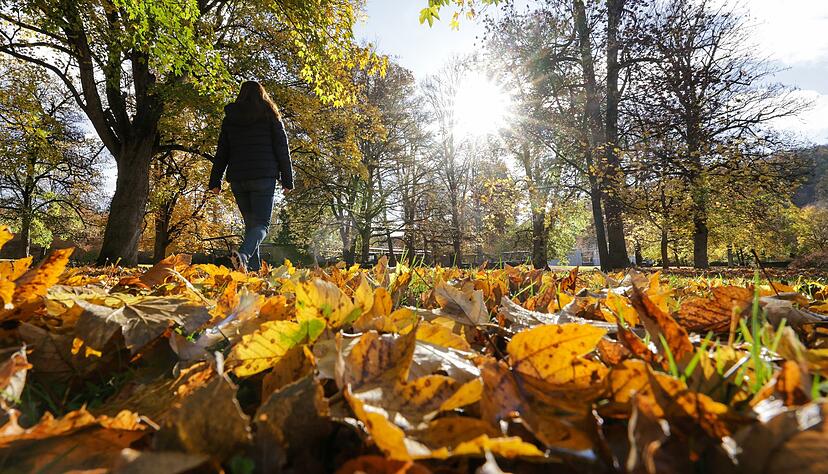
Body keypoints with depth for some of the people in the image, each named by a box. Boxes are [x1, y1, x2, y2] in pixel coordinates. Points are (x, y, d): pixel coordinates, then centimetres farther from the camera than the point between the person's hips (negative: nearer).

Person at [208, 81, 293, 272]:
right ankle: (243, 254, -32)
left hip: (237, 178, 3)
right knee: (262, 223, -5)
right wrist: (287, 179, 4)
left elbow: (221, 151, 12)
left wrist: (215, 180, 12)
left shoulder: (230, 117, 15)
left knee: (250, 223, 11)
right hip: (264, 177, -3)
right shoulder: (270, 115, 7)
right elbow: (282, 148, 2)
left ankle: (254, 268, 5)